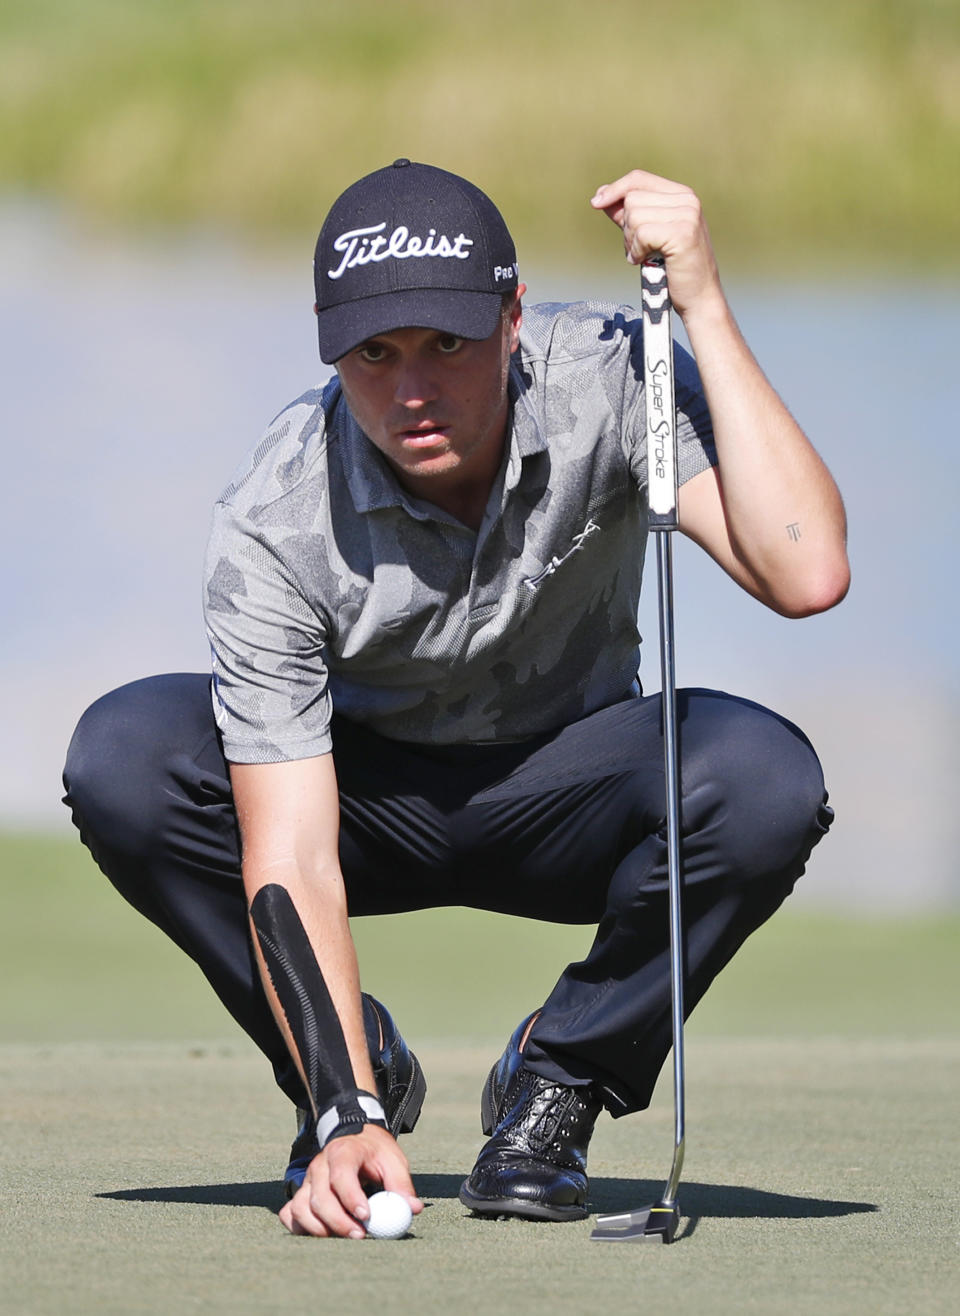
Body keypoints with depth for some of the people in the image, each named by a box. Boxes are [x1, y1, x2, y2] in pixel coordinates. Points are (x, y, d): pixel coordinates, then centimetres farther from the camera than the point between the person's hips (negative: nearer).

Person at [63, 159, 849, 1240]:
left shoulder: (607, 379, -25)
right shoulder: (272, 522, -28)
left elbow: (805, 575, -41)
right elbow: (291, 857, -31)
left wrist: (703, 306, -41)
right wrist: (347, 1119, -43)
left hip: (561, 801, 0)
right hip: (366, 791, 0)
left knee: (765, 781, -33)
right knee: (119, 761, -29)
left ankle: (557, 1082, -7)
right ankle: (357, 1075, -4)